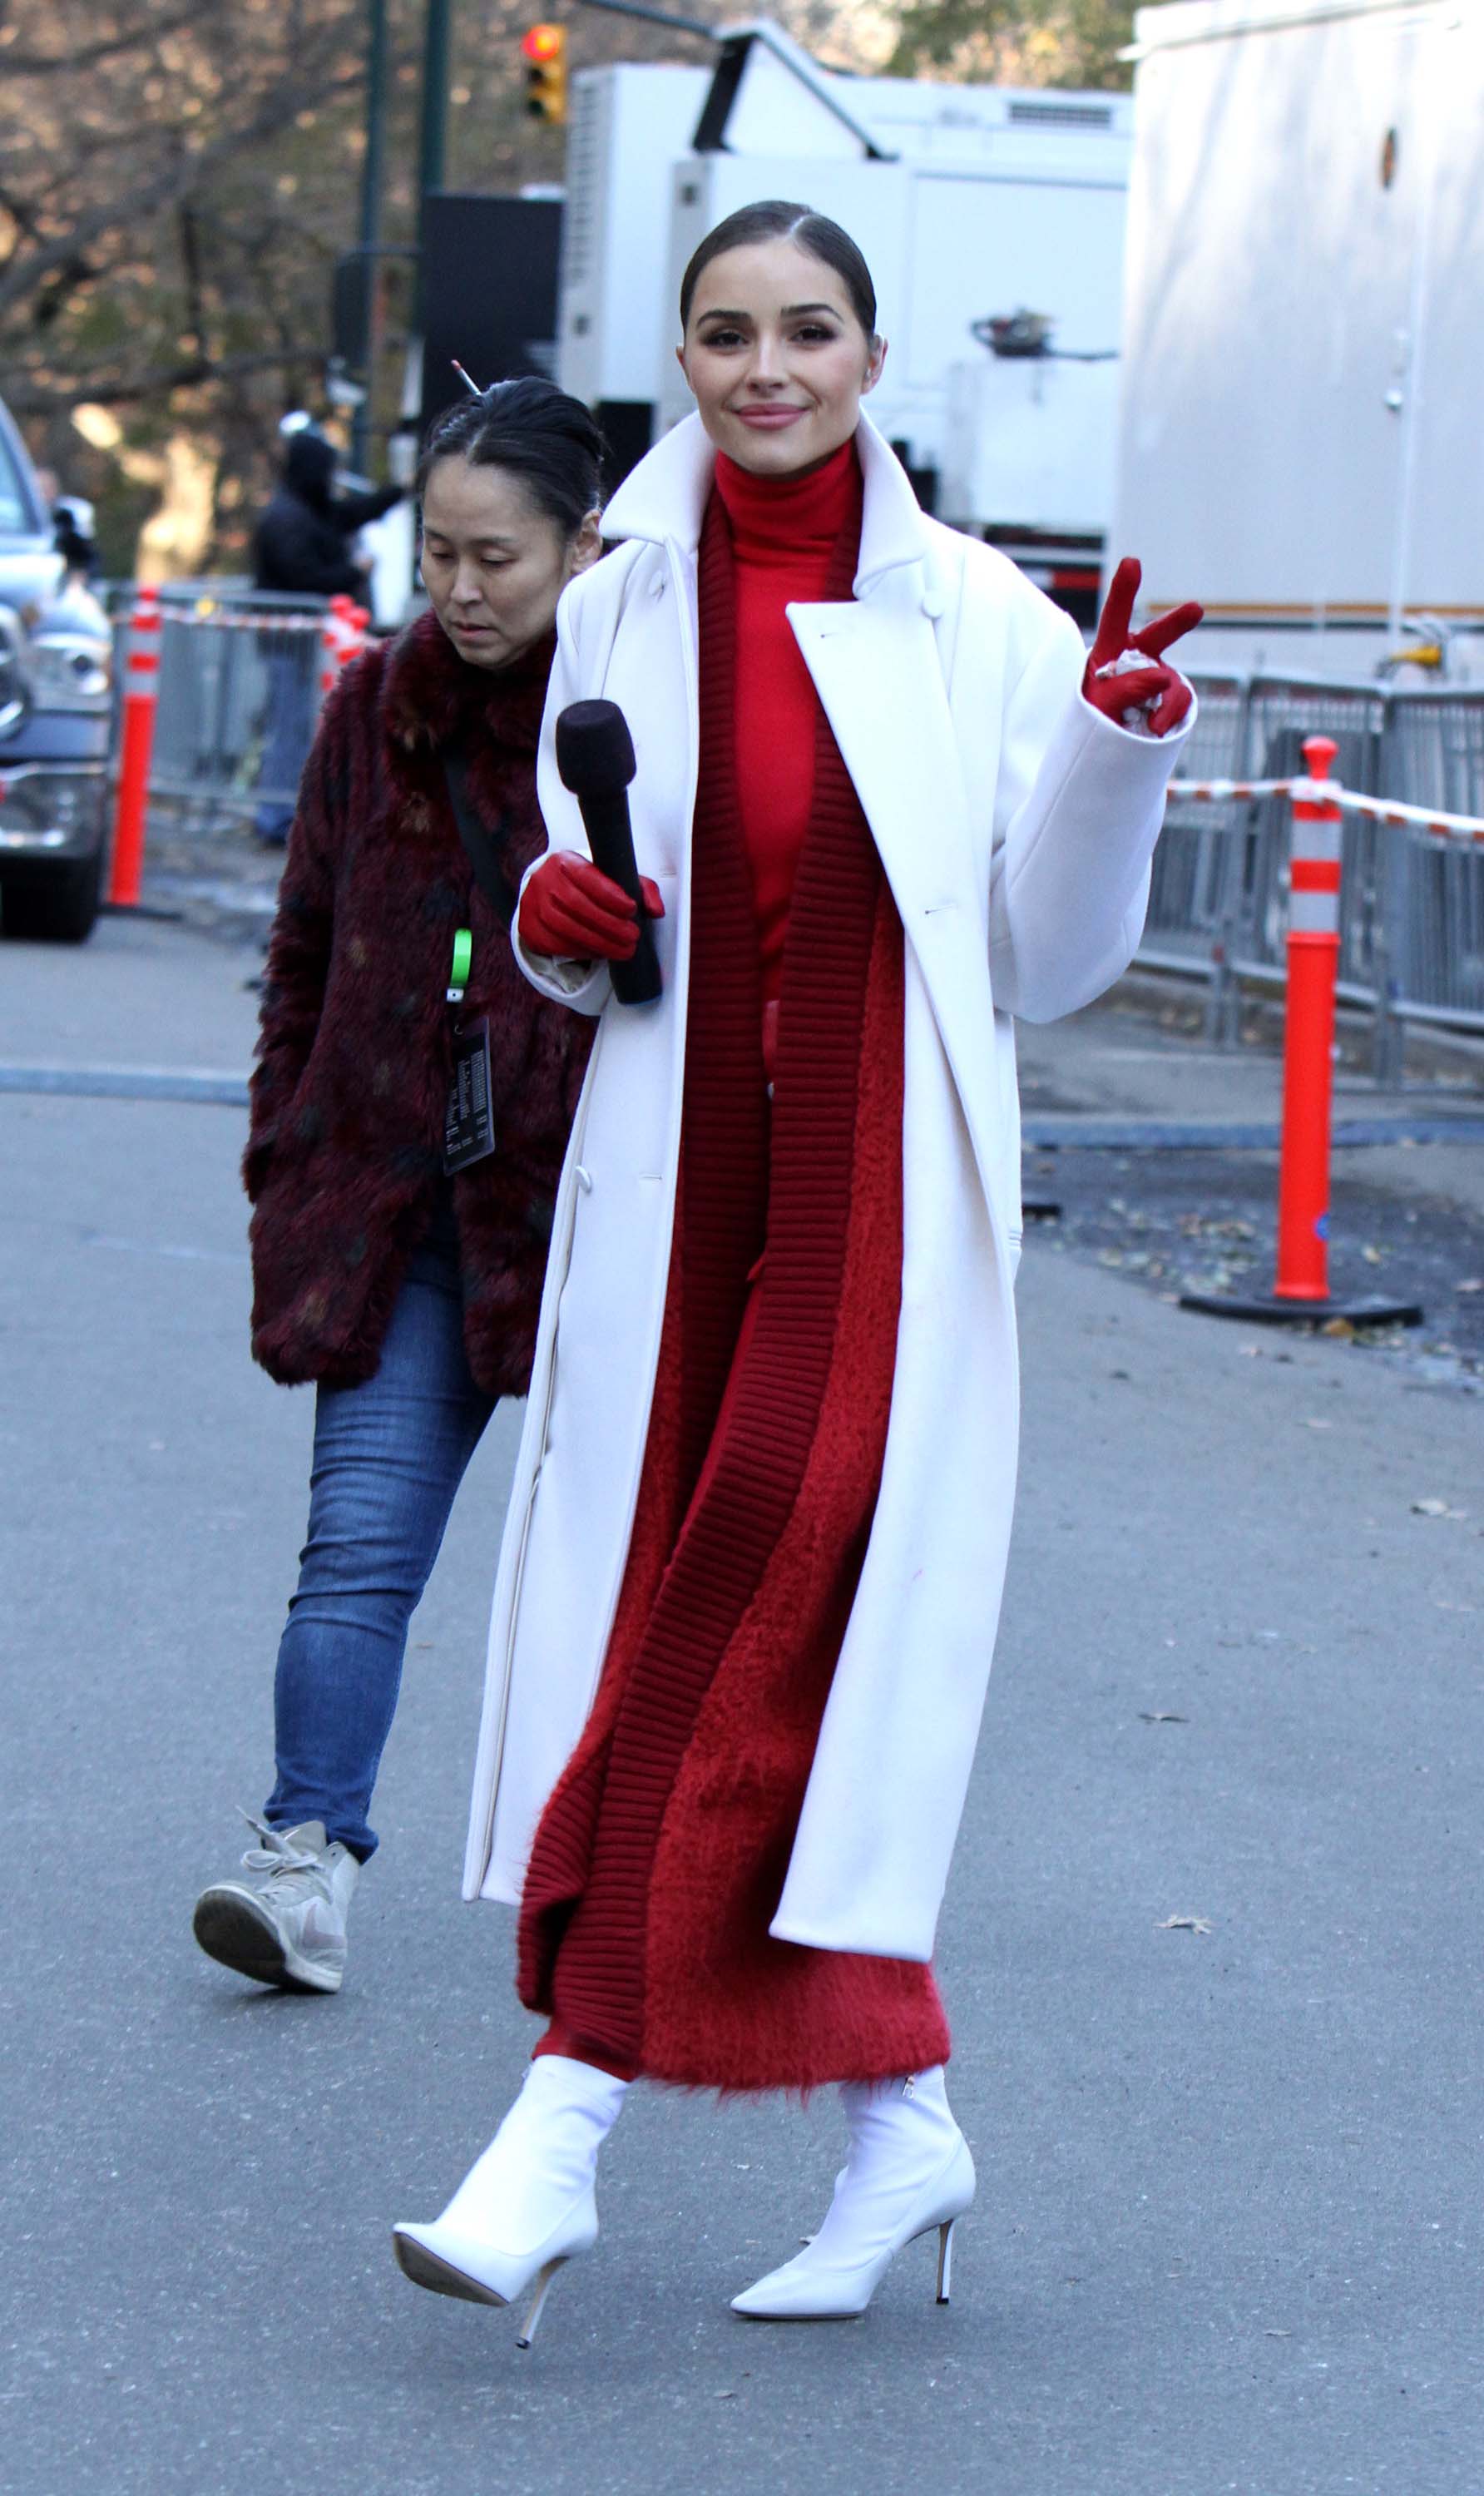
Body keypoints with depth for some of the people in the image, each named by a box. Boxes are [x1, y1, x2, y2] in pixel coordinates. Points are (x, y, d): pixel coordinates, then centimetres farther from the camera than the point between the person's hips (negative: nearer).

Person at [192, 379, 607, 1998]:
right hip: (399, 1203, 3)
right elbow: (308, 961, 14)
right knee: (361, 1539, -6)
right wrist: (287, 1174, 10)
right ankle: (310, 1852, -5)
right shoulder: (380, 713, 6)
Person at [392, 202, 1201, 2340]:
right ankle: (894, 2118, 13)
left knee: (755, 1638, -11)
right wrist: (554, 923, -3)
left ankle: (575, 2110, -11)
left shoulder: (977, 619, 2)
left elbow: (1046, 964, 4)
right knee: (663, 1626, 1)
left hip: (882, 1197, -3)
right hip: (673, 1191, 3)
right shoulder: (619, 612, 10)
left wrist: (1115, 754, -9)